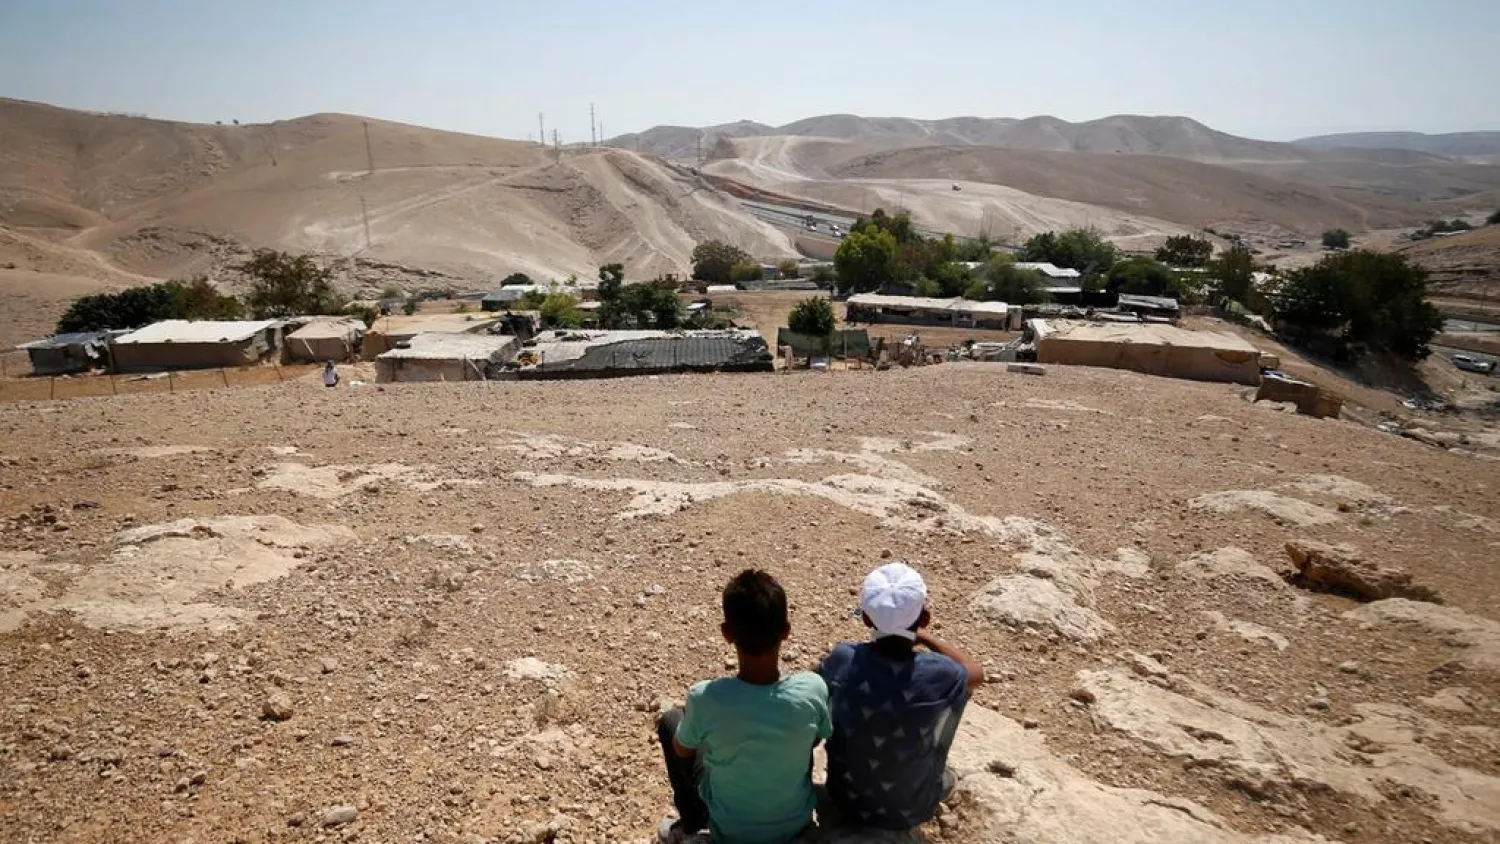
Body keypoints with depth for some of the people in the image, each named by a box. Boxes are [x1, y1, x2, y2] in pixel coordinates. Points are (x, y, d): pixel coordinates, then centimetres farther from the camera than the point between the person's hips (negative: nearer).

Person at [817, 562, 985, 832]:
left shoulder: (841, 660, -22)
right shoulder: (940, 674, -26)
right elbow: (977, 672, -1)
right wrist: (925, 637, 9)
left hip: (847, 801, 1)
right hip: (912, 809, -1)